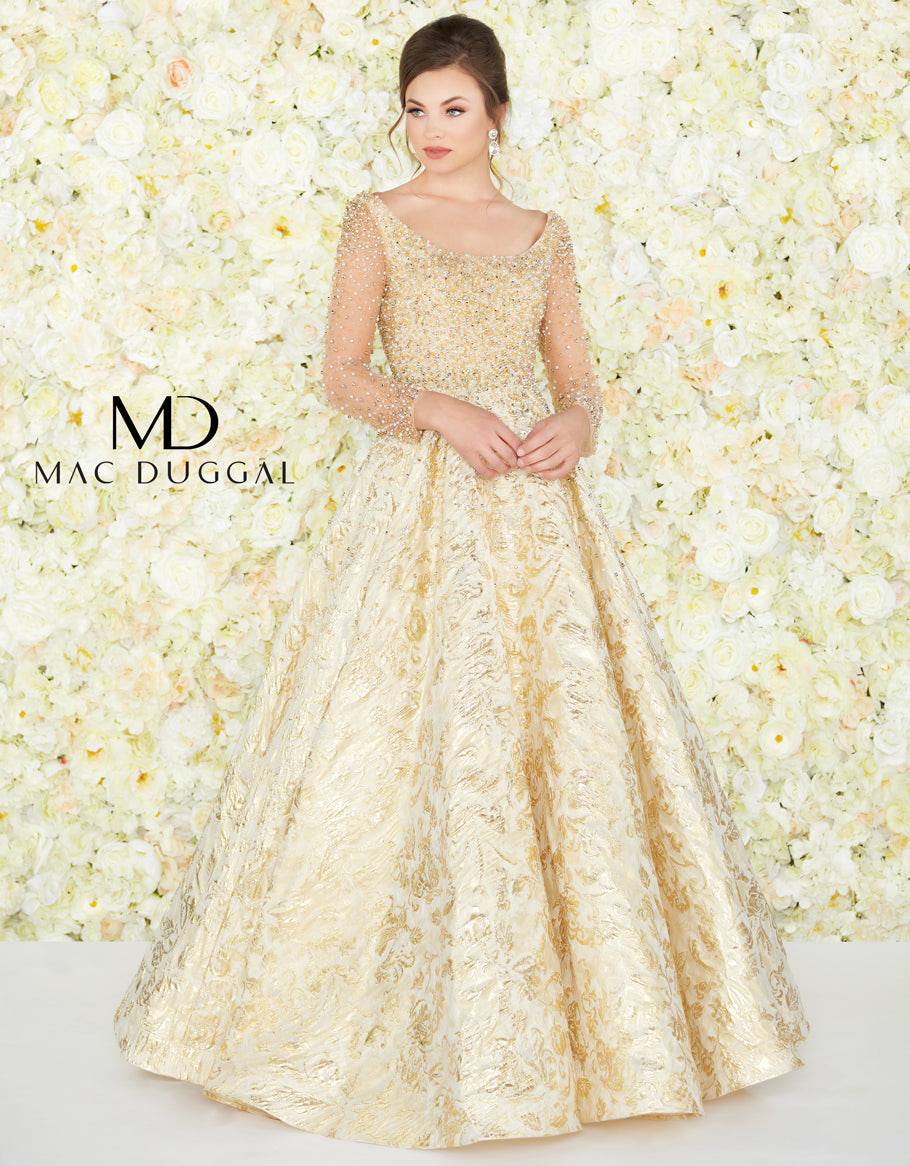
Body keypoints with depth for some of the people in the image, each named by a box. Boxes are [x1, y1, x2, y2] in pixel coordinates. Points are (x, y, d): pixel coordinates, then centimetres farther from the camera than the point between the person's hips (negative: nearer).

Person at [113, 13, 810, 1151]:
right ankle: (410, 1012, 10)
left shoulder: (544, 233, 14)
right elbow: (342, 373, -1)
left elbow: (575, 370, 14)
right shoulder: (377, 220, 5)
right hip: (419, 503, -3)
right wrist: (437, 408, -16)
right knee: (414, 740, -5)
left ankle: (581, 1000, 18)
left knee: (561, 731, 2)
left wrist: (579, 421, -8)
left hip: (533, 505, 3)